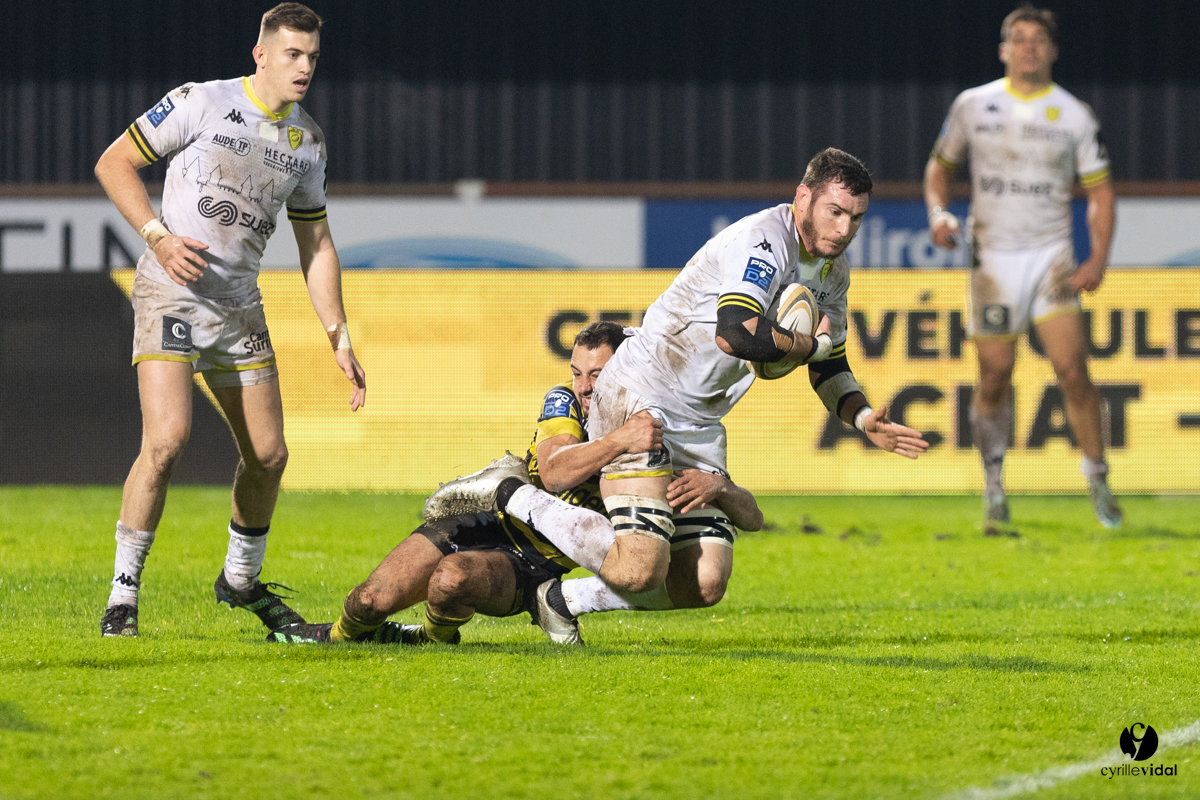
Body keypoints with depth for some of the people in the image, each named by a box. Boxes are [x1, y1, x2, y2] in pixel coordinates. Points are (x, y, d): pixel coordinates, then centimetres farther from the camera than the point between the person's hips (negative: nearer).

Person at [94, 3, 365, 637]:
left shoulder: (308, 139, 9)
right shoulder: (201, 102, -9)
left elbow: (316, 246, 16)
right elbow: (113, 163, -4)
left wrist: (339, 338, 10)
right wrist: (159, 236, -16)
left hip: (239, 305, 6)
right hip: (170, 294, -6)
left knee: (268, 454, 6)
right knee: (167, 441, -21)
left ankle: (241, 580, 31)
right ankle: (122, 597, -11)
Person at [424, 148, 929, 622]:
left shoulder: (833, 272, 10)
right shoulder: (764, 240, -21)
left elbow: (830, 370, 21)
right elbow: (735, 333, -38)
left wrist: (865, 420, 1)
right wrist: (813, 345, -21)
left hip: (699, 425, 10)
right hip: (638, 399, -10)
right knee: (639, 570, -23)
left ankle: (562, 598, 20)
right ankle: (506, 493, -4)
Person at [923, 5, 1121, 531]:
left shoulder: (1074, 115, 2)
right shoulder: (972, 106, 4)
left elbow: (1098, 190, 4)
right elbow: (941, 166, 15)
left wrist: (1099, 258, -8)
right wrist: (939, 213, -5)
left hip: (1051, 255, -1)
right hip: (991, 256, 1)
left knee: (1071, 368, -13)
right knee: (994, 378, 0)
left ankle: (1097, 478, 0)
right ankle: (994, 492, 12)